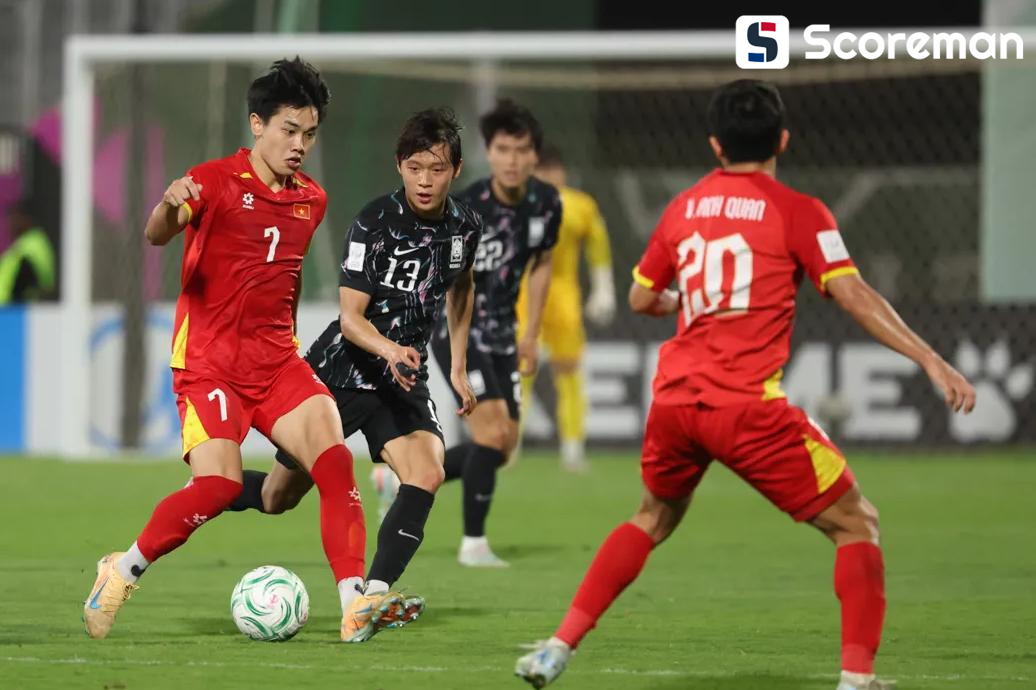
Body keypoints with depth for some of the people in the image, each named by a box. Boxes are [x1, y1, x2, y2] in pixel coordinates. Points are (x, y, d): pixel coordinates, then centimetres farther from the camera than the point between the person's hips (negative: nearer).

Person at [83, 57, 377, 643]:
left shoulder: (311, 200, 11)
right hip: (209, 359, -5)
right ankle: (123, 571, 1)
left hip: (276, 360, 5)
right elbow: (156, 236, -23)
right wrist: (170, 207, -45)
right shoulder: (216, 181, -6)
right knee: (218, 485, -21)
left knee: (335, 460, -17)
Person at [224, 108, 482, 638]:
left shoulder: (464, 225, -2)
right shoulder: (375, 223, -19)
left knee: (426, 475, -25)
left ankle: (371, 598, -27)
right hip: (340, 370, -4)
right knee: (277, 498, 8)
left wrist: (458, 367, 20)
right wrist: (390, 349, -41)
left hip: (404, 378, 4)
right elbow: (350, 316, -21)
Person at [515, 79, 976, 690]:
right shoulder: (798, 212, -1)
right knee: (856, 524, 6)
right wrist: (932, 361, -13)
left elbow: (641, 298, 25)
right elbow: (853, 295, -11)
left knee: (653, 519, 29)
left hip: (675, 398, 5)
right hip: (748, 406, -5)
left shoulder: (682, 209, 14)